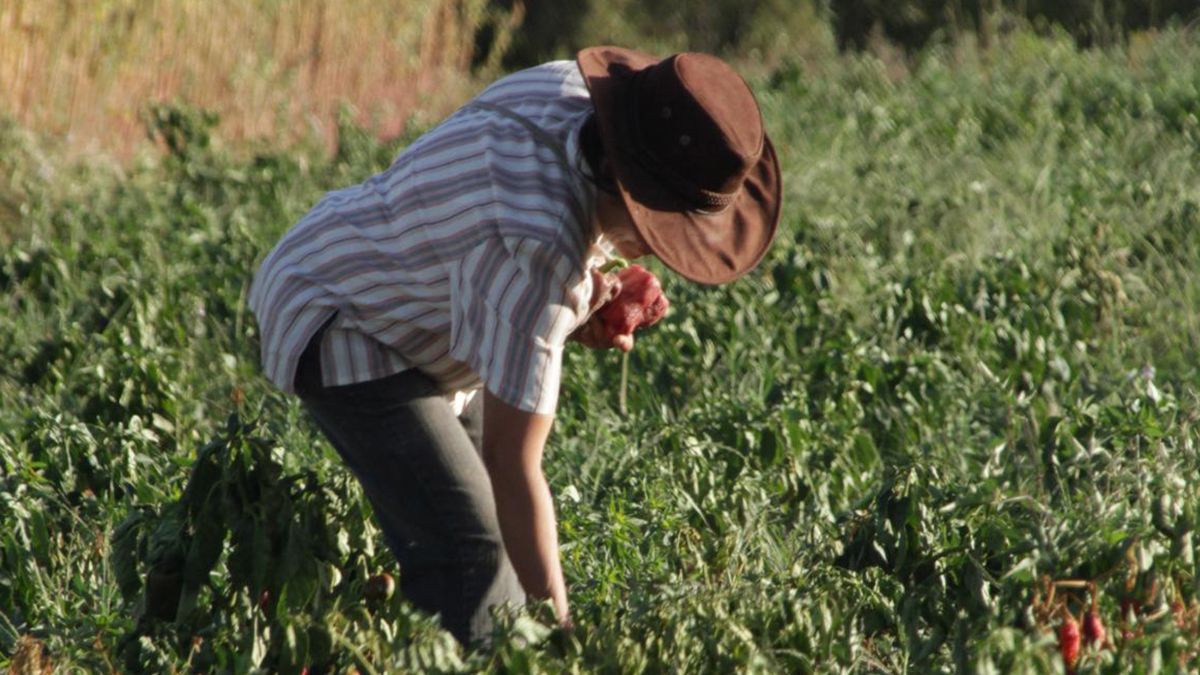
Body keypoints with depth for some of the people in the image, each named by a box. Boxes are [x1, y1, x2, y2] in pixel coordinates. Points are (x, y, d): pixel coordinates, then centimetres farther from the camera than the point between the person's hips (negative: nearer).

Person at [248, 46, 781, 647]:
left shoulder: (577, 95, -14)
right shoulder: (540, 251, -37)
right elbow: (512, 461, -34)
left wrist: (587, 297, -7)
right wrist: (556, 621, -32)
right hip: (339, 327, -10)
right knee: (467, 556, -23)